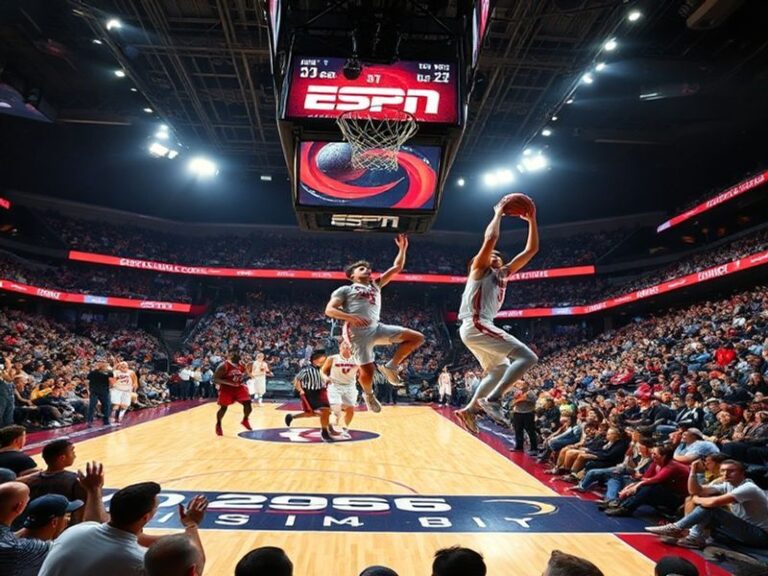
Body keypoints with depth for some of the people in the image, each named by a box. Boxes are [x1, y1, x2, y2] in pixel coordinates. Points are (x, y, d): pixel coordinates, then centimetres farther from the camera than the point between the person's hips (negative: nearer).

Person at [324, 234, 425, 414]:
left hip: (377, 328, 5)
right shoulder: (345, 290, 11)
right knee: (367, 371, -10)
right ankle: (368, 394, 25)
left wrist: (402, 249, 16)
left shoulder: (376, 286, 26)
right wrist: (351, 317, -15)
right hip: (357, 332, -5)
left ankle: (391, 366, 6)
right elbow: (329, 310, 0)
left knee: (417, 338, -3)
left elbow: (396, 268, 24)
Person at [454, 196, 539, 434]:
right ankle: (492, 399, -25)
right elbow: (490, 239, -15)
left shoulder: (504, 273, 24)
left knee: (499, 370, 23)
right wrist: (498, 214, -1)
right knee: (527, 357, -17)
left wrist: (531, 220, 20)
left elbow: (531, 249, 23)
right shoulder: (480, 268, 3)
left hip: (480, 328, 10)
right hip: (475, 325, -10)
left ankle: (468, 410, 21)